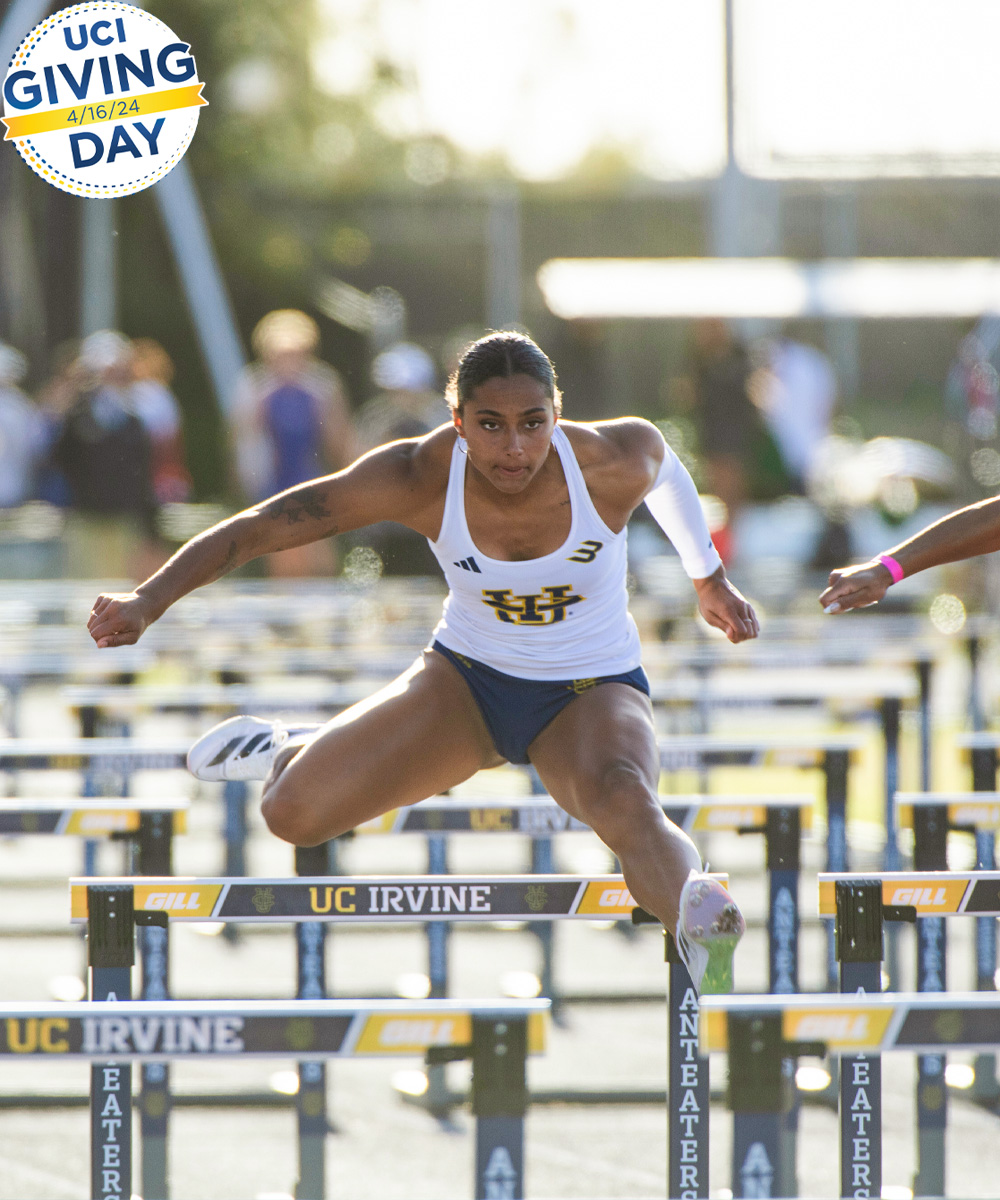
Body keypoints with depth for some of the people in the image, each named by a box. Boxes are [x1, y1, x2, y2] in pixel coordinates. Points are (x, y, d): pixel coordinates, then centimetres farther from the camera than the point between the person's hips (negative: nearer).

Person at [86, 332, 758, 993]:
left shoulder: (615, 461, -23)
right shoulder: (419, 478, -24)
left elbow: (664, 468, 3)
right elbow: (259, 527, -22)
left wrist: (709, 579, 19)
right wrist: (150, 600, -34)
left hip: (593, 692, -2)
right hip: (468, 679, 2)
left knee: (625, 802, -37)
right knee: (294, 814, -1)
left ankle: (699, 927, -54)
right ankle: (288, 752, 32)